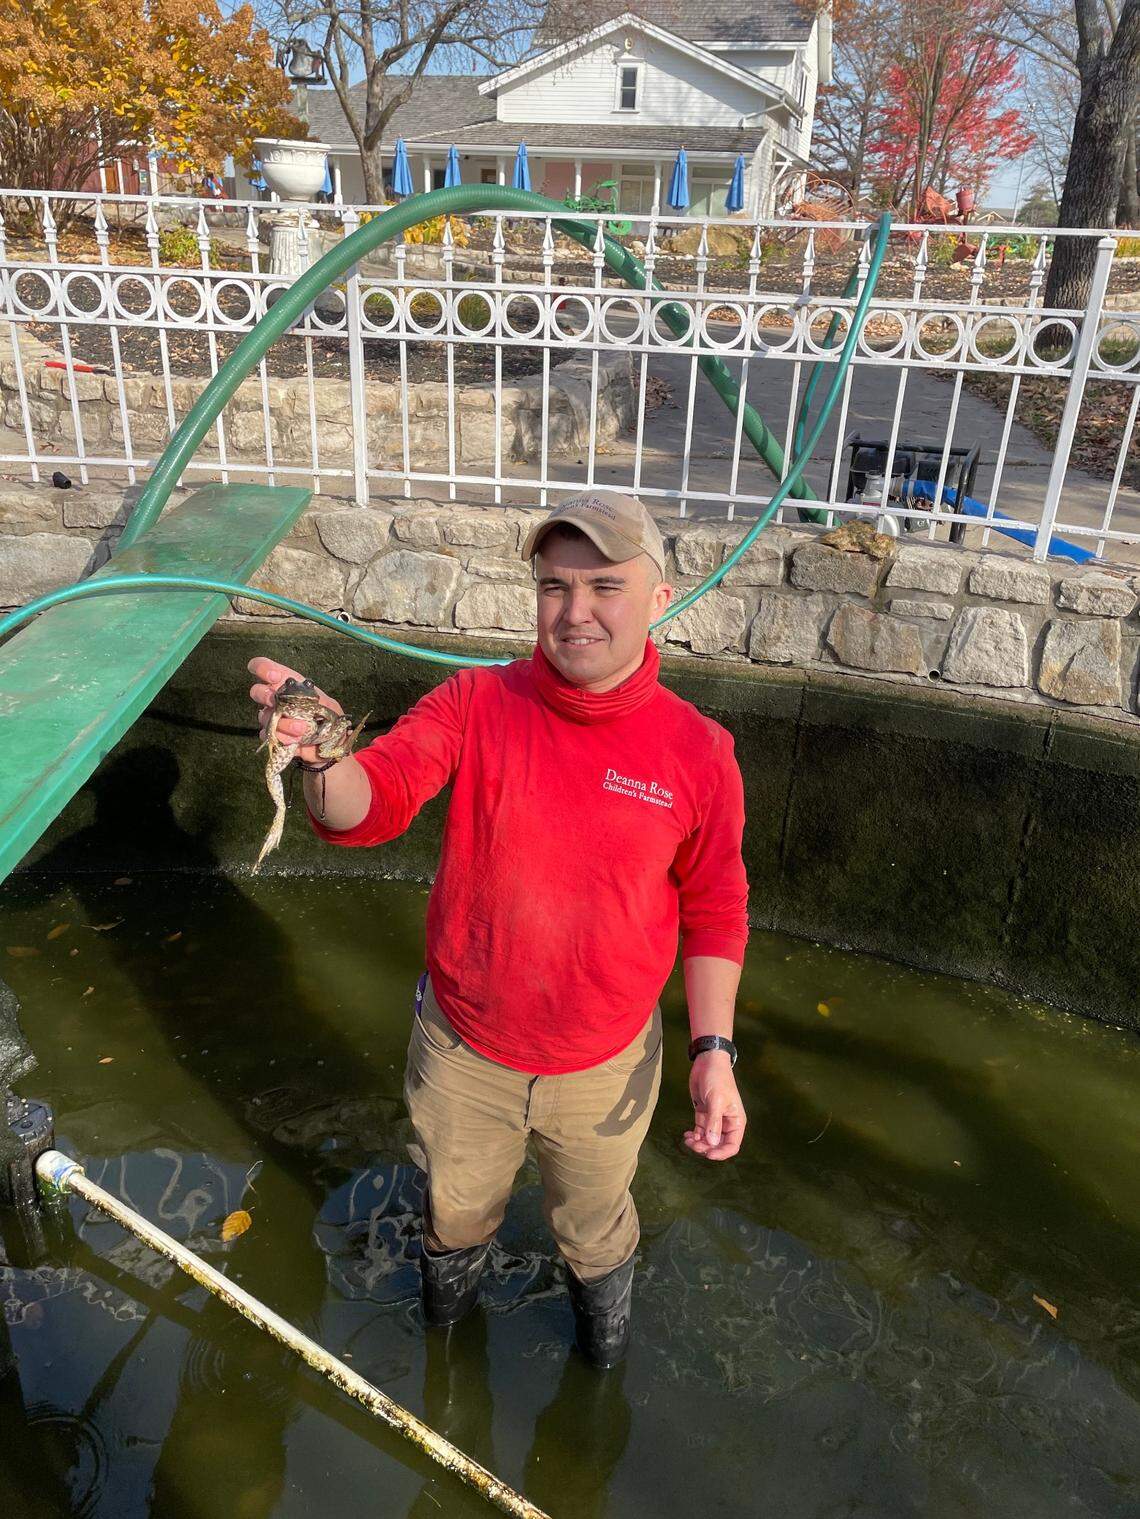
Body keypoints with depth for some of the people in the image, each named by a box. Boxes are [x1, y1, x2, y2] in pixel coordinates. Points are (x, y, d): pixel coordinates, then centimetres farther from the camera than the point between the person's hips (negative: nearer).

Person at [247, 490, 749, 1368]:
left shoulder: (697, 753, -16)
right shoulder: (476, 704, -16)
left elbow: (714, 910, -5)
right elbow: (370, 806, -26)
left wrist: (714, 1051, -9)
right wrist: (321, 758, -49)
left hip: (602, 1065, 0)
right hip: (463, 1048, 1)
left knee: (594, 1225, 29)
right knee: (456, 1204, 30)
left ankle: (602, 1313, 64)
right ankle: (453, 1285, 66)